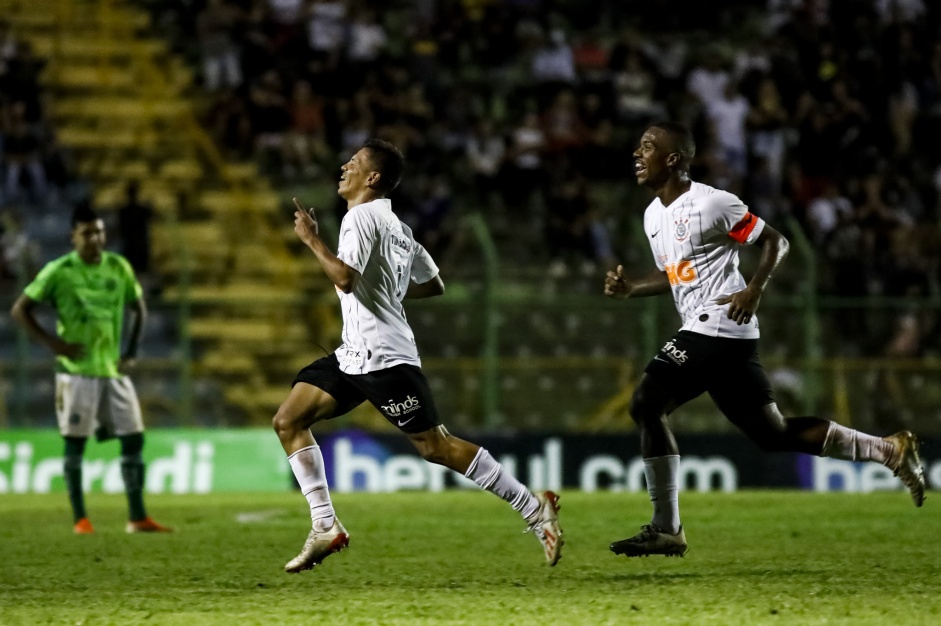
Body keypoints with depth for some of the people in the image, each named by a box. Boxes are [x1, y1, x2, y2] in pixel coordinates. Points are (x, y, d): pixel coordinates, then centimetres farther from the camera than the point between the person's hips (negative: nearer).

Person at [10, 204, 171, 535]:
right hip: (76, 370, -4)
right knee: (75, 443, -3)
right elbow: (20, 310, -4)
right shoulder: (58, 271, -8)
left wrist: (131, 352, 10)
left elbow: (138, 308, 19)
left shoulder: (119, 268, 4)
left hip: (113, 369, 4)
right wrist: (52, 342, -12)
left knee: (134, 439, 1)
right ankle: (80, 518, 4)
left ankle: (137, 517, 6)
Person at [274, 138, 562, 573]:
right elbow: (433, 284, 22)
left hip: (382, 357, -10)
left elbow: (345, 278, -25)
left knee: (434, 446, -10)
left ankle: (534, 508, -5)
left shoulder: (362, 216, -11)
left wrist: (311, 239, -15)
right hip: (356, 353, 10)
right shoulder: (395, 224, 17)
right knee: (288, 421, 4)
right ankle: (325, 528, 1)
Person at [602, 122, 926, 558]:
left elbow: (775, 241, -7)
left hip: (717, 325, -9)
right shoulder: (653, 215, 16)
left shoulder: (711, 203, -12)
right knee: (773, 433, 9)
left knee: (647, 404, -14)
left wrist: (754, 290, -20)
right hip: (699, 333, 9)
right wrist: (630, 288, 11)